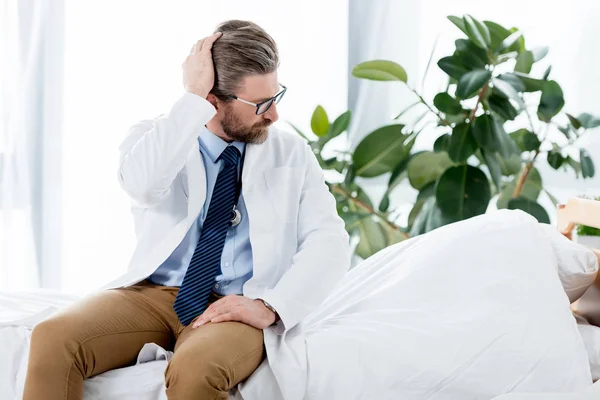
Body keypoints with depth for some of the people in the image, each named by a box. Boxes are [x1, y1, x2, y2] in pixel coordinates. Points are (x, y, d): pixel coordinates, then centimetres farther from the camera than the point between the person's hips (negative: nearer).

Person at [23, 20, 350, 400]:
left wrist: (270, 307, -16)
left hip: (233, 308, -1)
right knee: (53, 340, -27)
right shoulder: (155, 136, 5)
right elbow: (143, 185, -20)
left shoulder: (292, 154, 8)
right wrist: (192, 98, -17)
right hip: (149, 294, 1)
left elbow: (330, 244, -1)